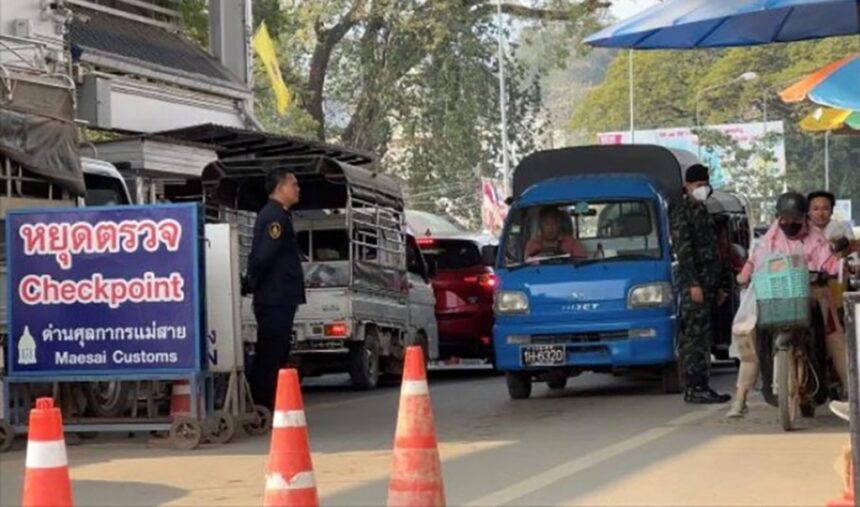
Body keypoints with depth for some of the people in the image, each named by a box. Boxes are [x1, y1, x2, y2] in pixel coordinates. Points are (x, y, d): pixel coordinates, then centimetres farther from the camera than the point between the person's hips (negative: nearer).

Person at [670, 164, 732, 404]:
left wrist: (721, 285, 20)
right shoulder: (681, 210, -6)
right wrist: (693, 283, -20)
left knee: (704, 337, 10)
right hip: (693, 282, -9)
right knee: (695, 335, -11)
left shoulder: (702, 211, 22)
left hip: (708, 283, 9)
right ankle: (694, 388, -11)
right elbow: (683, 249, -14)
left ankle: (702, 386, 14)